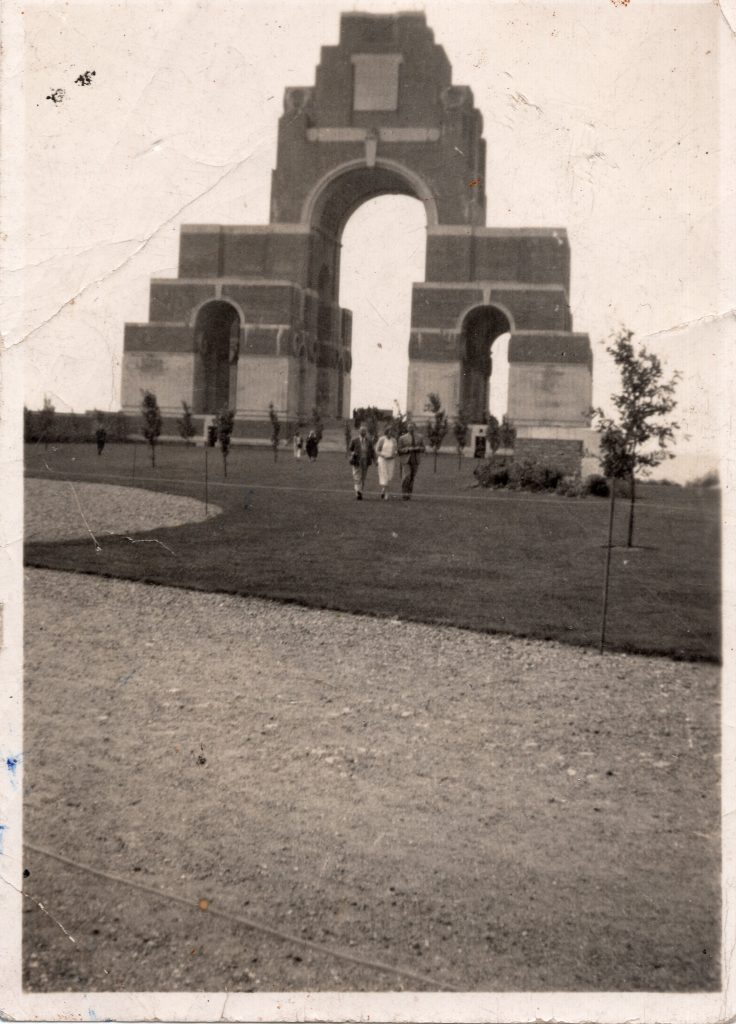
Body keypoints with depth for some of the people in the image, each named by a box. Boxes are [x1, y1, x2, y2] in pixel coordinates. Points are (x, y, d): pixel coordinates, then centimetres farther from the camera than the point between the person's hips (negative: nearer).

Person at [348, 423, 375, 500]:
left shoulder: (369, 441, 6)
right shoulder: (354, 440, 0)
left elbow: (372, 451, 8)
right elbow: (349, 450, 5)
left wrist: (374, 460, -4)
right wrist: (352, 453, -17)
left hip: (365, 462, 3)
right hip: (356, 462, -3)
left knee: (363, 478, 9)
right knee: (357, 478, -11)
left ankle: (360, 493, 19)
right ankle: (358, 493, -17)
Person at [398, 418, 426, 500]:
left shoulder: (420, 437, 4)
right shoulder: (402, 438, -3)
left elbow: (423, 449, 8)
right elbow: (399, 450, -3)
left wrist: (418, 448, -15)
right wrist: (408, 449, -19)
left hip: (415, 460, 2)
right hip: (406, 460, -2)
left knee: (412, 478, 4)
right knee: (406, 477, -15)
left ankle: (408, 494, 15)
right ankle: (404, 493, -3)